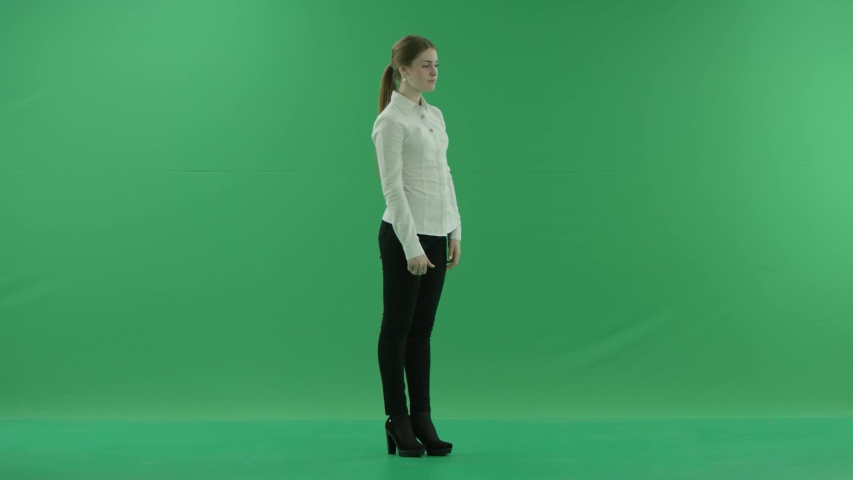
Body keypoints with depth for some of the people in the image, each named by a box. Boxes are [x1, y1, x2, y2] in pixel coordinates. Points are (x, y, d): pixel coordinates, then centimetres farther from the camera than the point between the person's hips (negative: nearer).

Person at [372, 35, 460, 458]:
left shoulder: (435, 116, 12)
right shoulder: (392, 120, -13)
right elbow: (392, 188, -18)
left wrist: (454, 231, 11)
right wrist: (411, 245, -20)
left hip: (436, 235, 8)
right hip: (404, 236, -8)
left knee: (422, 330, 11)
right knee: (397, 329, 2)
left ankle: (422, 418, 17)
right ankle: (397, 421, 11)